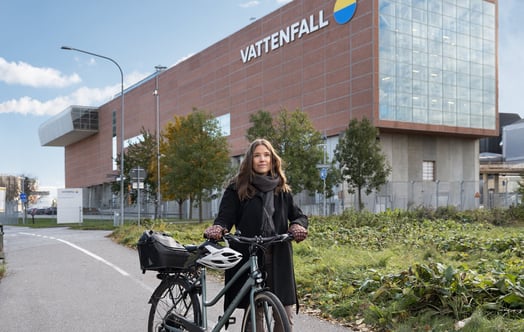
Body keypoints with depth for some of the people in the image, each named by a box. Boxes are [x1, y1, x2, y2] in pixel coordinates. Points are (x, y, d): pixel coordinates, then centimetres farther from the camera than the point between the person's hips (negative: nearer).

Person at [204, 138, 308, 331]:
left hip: (278, 258, 3)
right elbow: (225, 217, -3)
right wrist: (218, 229, -25)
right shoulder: (237, 188, 4)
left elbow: (298, 215, 13)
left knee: (285, 315, 1)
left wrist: (298, 226, -11)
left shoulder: (282, 189, 13)